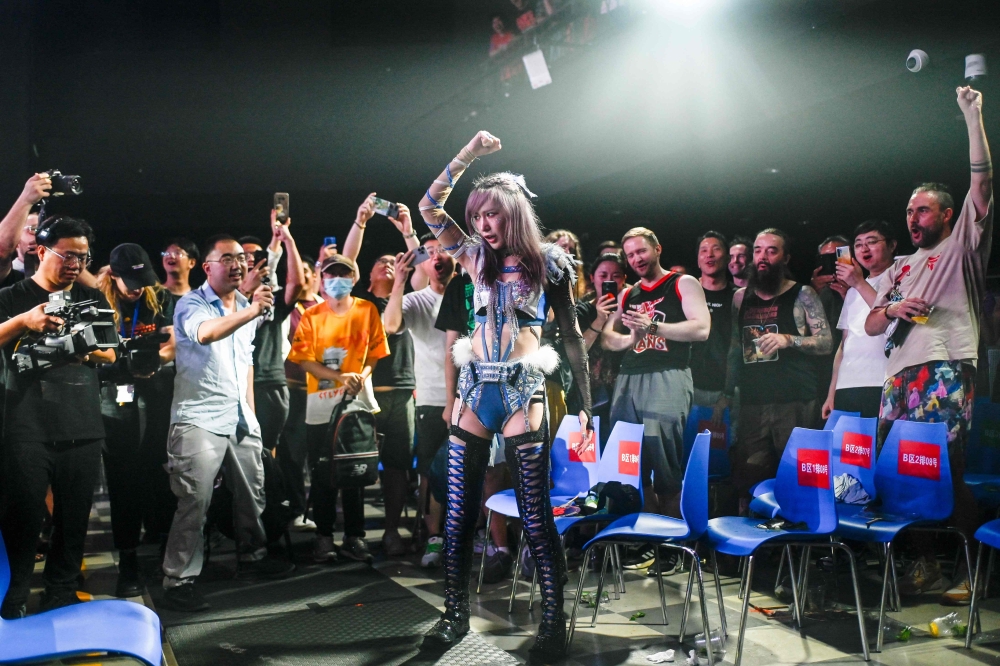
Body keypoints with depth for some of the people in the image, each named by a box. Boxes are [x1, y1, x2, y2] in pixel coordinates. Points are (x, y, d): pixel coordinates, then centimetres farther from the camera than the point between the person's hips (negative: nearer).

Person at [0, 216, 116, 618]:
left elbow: (111, 355, 12)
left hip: (83, 430, 3)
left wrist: (87, 348, -9)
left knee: (74, 520, 7)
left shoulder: (92, 300, 12)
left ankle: (62, 601, 20)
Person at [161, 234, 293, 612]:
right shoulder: (191, 304, -8)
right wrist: (250, 312, -46)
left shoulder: (246, 306, 14)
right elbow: (204, 333, -32)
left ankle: (252, 555, 34)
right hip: (199, 419, -7)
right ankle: (179, 580, -1)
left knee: (252, 493, 15)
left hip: (241, 418, 7)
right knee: (195, 501, -9)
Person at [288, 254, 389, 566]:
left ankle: (354, 536, 14)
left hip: (358, 402, 0)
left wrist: (362, 376, -16)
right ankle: (324, 536, 15)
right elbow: (304, 360, -5)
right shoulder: (311, 317, 1)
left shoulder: (367, 310, 3)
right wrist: (341, 377, -19)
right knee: (322, 474, 5)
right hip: (321, 406, 0)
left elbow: (375, 352, 4)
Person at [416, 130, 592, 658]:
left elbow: (572, 335, 6)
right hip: (476, 387, 4)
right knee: (459, 510, 5)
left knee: (535, 513, -4)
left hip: (522, 390, -4)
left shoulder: (548, 262, 3)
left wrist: (585, 404, 3)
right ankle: (456, 613, 17)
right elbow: (430, 208, 5)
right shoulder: (477, 258, 11)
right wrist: (467, 155, -5)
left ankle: (553, 621, 6)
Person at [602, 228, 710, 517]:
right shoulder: (628, 294, 23)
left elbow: (701, 329, -6)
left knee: (664, 460, -12)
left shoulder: (684, 284, 7)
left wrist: (653, 326, -14)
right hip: (628, 378, 5)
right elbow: (607, 337, 18)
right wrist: (630, 338, -4)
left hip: (667, 377, -5)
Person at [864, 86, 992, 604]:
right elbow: (870, 325, 22)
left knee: (946, 473, -12)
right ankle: (925, 564, 12)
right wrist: (893, 309, -1)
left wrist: (973, 117, -8)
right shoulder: (899, 268, 25)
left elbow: (981, 184, -4)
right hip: (899, 376, 6)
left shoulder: (960, 247, 9)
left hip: (945, 371, -6)